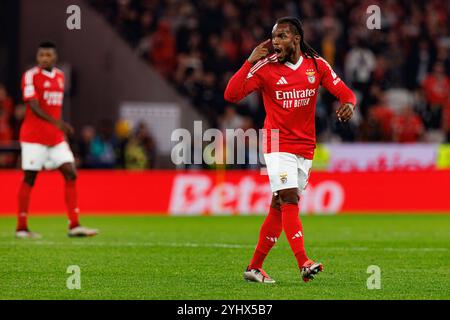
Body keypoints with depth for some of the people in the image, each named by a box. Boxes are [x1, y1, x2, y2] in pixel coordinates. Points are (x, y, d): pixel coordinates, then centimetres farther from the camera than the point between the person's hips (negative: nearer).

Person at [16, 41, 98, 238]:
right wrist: (57, 122, -31)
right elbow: (34, 106, -19)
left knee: (70, 174, -3)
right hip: (34, 136, -6)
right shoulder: (31, 76, -9)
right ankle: (21, 228, 7)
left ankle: (74, 226, -3)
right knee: (29, 179, -2)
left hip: (56, 137, 6)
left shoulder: (60, 76, 12)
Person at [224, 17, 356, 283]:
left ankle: (255, 267, 14)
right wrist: (251, 62, -18)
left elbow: (345, 93, 4)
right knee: (289, 199, -19)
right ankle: (304, 263, -26)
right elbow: (231, 94, -13)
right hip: (278, 146, -4)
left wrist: (349, 105, -19)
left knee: (279, 208, 6)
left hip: (306, 147, 4)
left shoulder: (317, 65, 3)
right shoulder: (265, 67, -6)